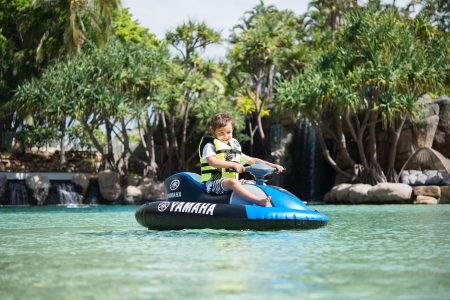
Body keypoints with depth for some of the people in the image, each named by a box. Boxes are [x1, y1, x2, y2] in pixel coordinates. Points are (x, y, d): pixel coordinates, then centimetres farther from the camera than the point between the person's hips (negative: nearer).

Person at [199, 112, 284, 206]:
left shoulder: (235, 147, 21)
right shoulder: (210, 145, 0)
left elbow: (252, 160, 23)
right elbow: (213, 162, -20)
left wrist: (273, 165, 14)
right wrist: (233, 165, -29)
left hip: (232, 182, 8)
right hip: (214, 183, -8)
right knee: (233, 182, -37)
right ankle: (258, 201, -56)